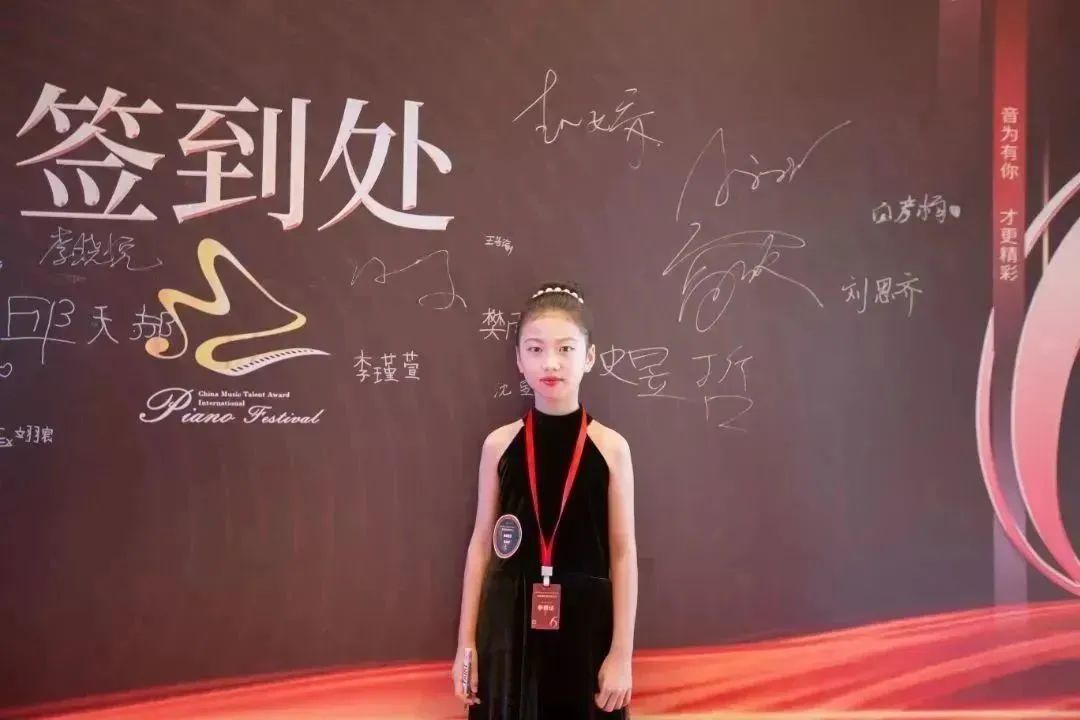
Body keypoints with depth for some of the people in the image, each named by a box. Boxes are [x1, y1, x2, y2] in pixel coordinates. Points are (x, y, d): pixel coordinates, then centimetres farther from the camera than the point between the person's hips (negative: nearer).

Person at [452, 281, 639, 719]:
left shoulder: (611, 447, -5)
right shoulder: (499, 444, -1)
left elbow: (624, 554, -2)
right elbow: (481, 545, 4)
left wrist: (622, 653, -3)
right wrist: (466, 642, 5)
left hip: (586, 621, -1)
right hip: (510, 621, 1)